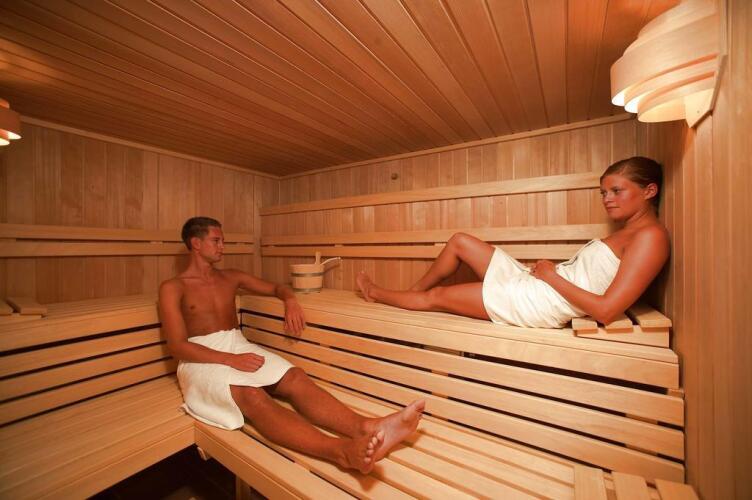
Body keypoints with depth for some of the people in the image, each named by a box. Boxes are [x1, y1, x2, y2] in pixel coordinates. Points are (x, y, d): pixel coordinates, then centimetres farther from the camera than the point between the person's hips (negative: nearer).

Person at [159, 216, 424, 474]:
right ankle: (342, 451, -58)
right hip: (202, 360, -5)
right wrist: (230, 359, -21)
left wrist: (290, 300, -3)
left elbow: (276, 288, 22)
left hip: (239, 347, 5)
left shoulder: (231, 277, 16)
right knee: (253, 396, -37)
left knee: (294, 377, -26)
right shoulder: (172, 288, 1)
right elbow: (177, 345, -8)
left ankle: (366, 428, -45)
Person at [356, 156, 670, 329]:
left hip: (541, 304, -9)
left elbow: (606, 310, -23)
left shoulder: (650, 236, -13)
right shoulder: (627, 231, 15)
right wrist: (550, 270, 0)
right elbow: (588, 275, 17)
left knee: (436, 297, 1)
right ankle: (414, 291, 27)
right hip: (529, 282, 10)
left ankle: (375, 293, 27)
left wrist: (552, 276, -13)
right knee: (460, 241, 12)